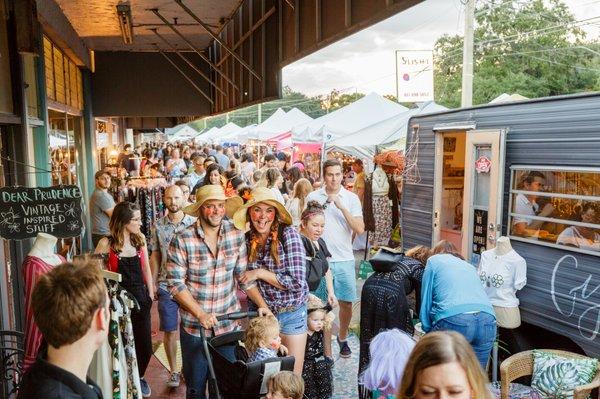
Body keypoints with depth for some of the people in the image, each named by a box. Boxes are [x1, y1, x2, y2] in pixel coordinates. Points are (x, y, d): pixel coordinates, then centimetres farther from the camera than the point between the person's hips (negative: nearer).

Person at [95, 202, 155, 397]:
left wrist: (151, 295, 9)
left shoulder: (140, 239, 1)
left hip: (140, 298, 4)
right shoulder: (107, 243, -11)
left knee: (144, 344, 9)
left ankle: (139, 376, 37)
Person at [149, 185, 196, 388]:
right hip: (166, 285, 1)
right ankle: (173, 371, 23)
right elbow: (155, 256, 8)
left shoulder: (194, 223, -3)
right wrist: (152, 283, 5)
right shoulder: (158, 226, 2)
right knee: (170, 331, 7)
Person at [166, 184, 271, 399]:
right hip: (194, 325, -2)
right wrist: (200, 314, -20)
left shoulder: (236, 235, -4)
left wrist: (262, 305, -8)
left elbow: (244, 276, 2)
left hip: (228, 323, 3)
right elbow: (175, 283, -12)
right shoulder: (182, 240, -14)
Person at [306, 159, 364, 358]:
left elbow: (360, 229, -10)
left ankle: (342, 338, 31)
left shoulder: (351, 198, 0)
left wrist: (342, 207, -17)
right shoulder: (313, 197, 0)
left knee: (346, 303, 8)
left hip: (344, 259, 1)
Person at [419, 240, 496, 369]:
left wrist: (429, 331, 23)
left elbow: (426, 301, 13)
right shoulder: (470, 266, 33)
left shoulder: (434, 260, 19)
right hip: (488, 320, 5)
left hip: (454, 320, -5)